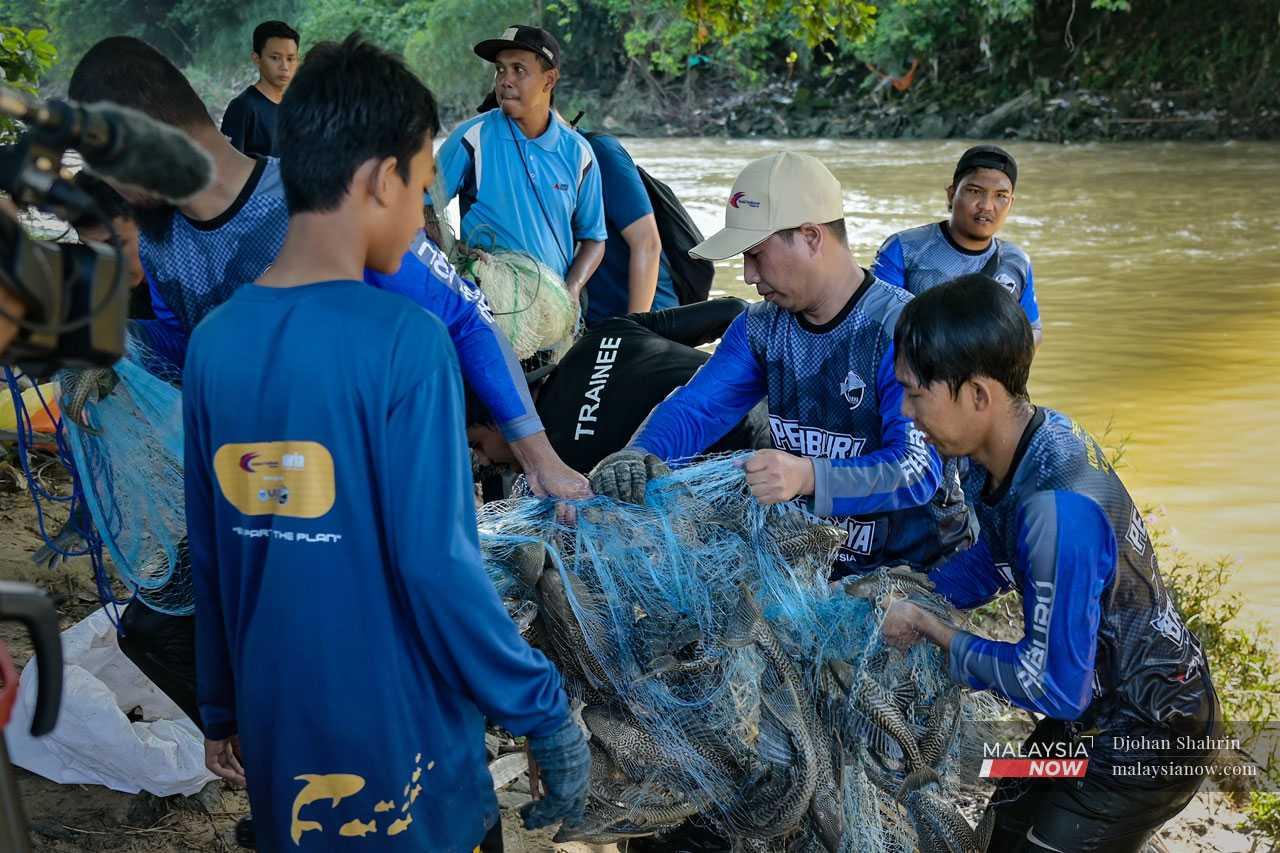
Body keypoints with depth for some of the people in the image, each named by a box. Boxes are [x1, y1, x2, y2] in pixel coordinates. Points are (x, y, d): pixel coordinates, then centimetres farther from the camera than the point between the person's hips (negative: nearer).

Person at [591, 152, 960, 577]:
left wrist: (809, 477, -42)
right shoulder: (761, 326, 4)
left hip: (901, 564, -5)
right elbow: (695, 407, 0)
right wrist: (640, 454, -22)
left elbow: (919, 467, -26)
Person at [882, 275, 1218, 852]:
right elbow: (993, 561, 9)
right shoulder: (1009, 447, -10)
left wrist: (929, 629, -18)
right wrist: (907, 597, -4)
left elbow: (1054, 687, -28)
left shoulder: (1058, 510, -36)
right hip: (1101, 705, 8)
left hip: (1147, 739, -8)